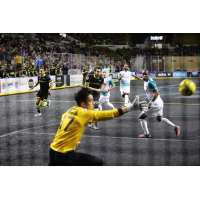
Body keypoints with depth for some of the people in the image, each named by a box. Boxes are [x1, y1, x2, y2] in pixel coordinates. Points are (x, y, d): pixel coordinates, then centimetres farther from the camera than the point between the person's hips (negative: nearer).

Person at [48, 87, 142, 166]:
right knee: (98, 163, -2)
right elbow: (107, 114, -16)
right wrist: (130, 108, -15)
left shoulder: (70, 110, 6)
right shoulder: (84, 113, -15)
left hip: (52, 151, 8)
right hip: (64, 155, -8)